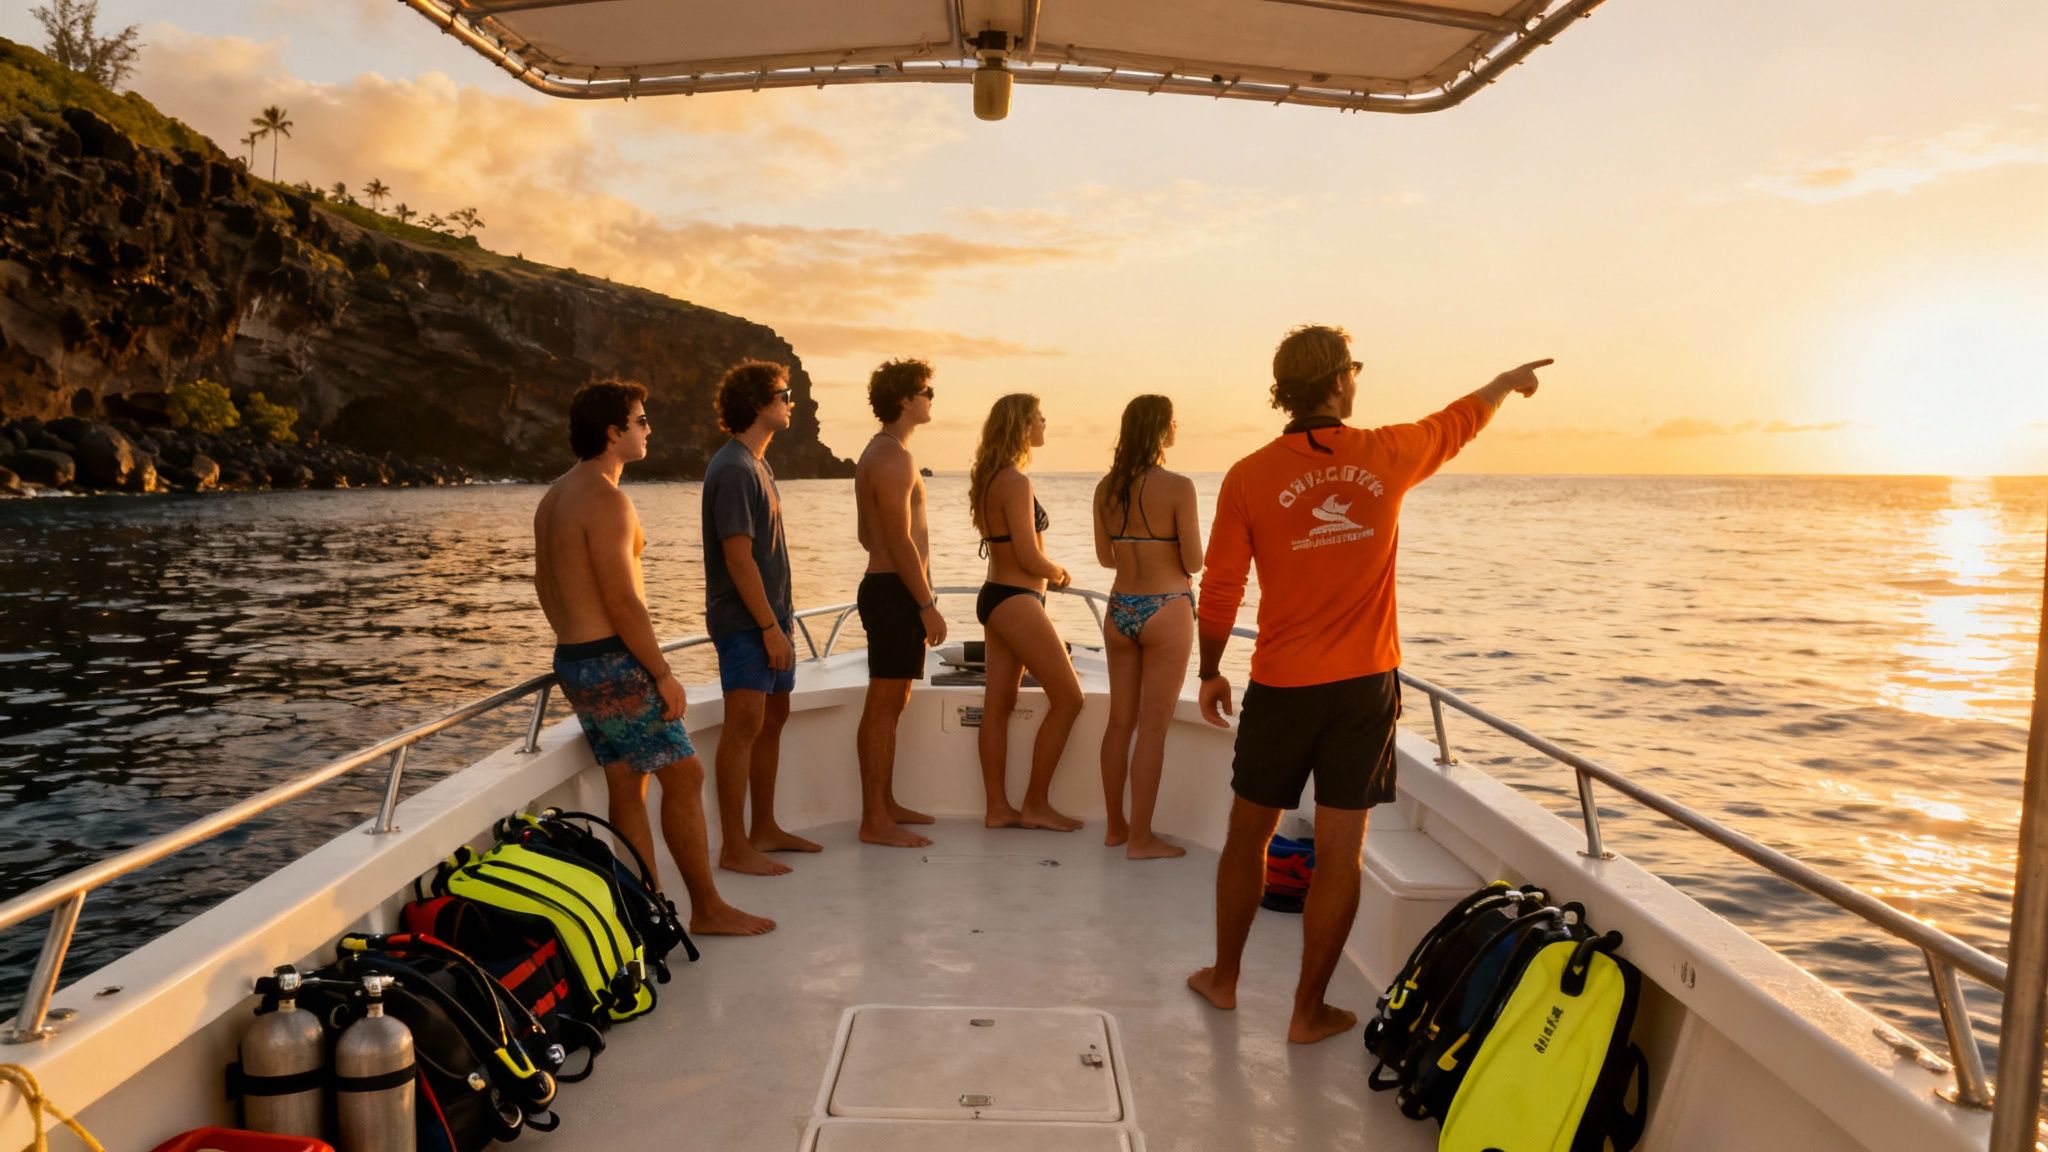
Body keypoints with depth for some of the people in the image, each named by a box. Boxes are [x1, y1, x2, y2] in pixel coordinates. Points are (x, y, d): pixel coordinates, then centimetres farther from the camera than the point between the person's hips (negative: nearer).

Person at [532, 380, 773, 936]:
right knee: (684, 775, -2)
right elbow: (623, 602, -21)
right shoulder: (607, 500, -18)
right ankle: (707, 909, 6)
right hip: (614, 662, -10)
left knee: (626, 785, 12)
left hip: (573, 660, 10)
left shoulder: (553, 498, 14)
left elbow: (545, 586, 20)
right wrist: (664, 674, -15)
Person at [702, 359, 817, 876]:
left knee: (773, 718, 14)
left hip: (769, 615, 10)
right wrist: (770, 626, -20)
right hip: (744, 620, -10)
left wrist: (781, 617, 17)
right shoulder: (733, 469, -16)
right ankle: (734, 847, -1)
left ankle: (764, 829, 24)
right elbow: (738, 557, -20)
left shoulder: (756, 464, 15)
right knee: (745, 724, -8)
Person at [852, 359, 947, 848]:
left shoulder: (877, 454, 18)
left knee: (890, 704, 16)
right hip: (896, 591, -11)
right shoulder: (893, 459, -16)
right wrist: (928, 605, -19)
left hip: (885, 585, 11)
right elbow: (901, 541, -21)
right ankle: (874, 821, -1)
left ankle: (885, 804, 25)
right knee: (884, 707, -6)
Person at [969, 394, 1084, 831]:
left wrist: (1048, 572, 13)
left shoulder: (989, 479, 12)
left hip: (997, 597, 10)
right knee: (1068, 699, -2)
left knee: (999, 705, 10)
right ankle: (1035, 804, 6)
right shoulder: (1016, 482, -18)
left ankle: (998, 808, 16)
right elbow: (1030, 558, -18)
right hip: (1016, 602, -10)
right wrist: (1059, 573, 1)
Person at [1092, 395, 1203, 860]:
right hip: (1166, 611, -6)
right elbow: (1193, 563, -11)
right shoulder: (1178, 487, -14)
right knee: (1153, 729, 2)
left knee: (1120, 721, 15)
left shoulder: (1107, 487, 3)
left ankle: (1115, 826, 25)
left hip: (1120, 610, 6)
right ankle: (1140, 838, 8)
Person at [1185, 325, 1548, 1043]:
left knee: (1248, 836, 16)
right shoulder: (1386, 456, -2)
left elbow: (1219, 590, -4)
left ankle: (1224, 977, 31)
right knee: (1339, 854, 7)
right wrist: (1510, 381, 40)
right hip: (1365, 686, 1)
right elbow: (1460, 422, 19)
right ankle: (1309, 1011, 16)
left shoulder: (1249, 477, -7)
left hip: (1280, 687, 0)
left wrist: (1210, 672, 11)